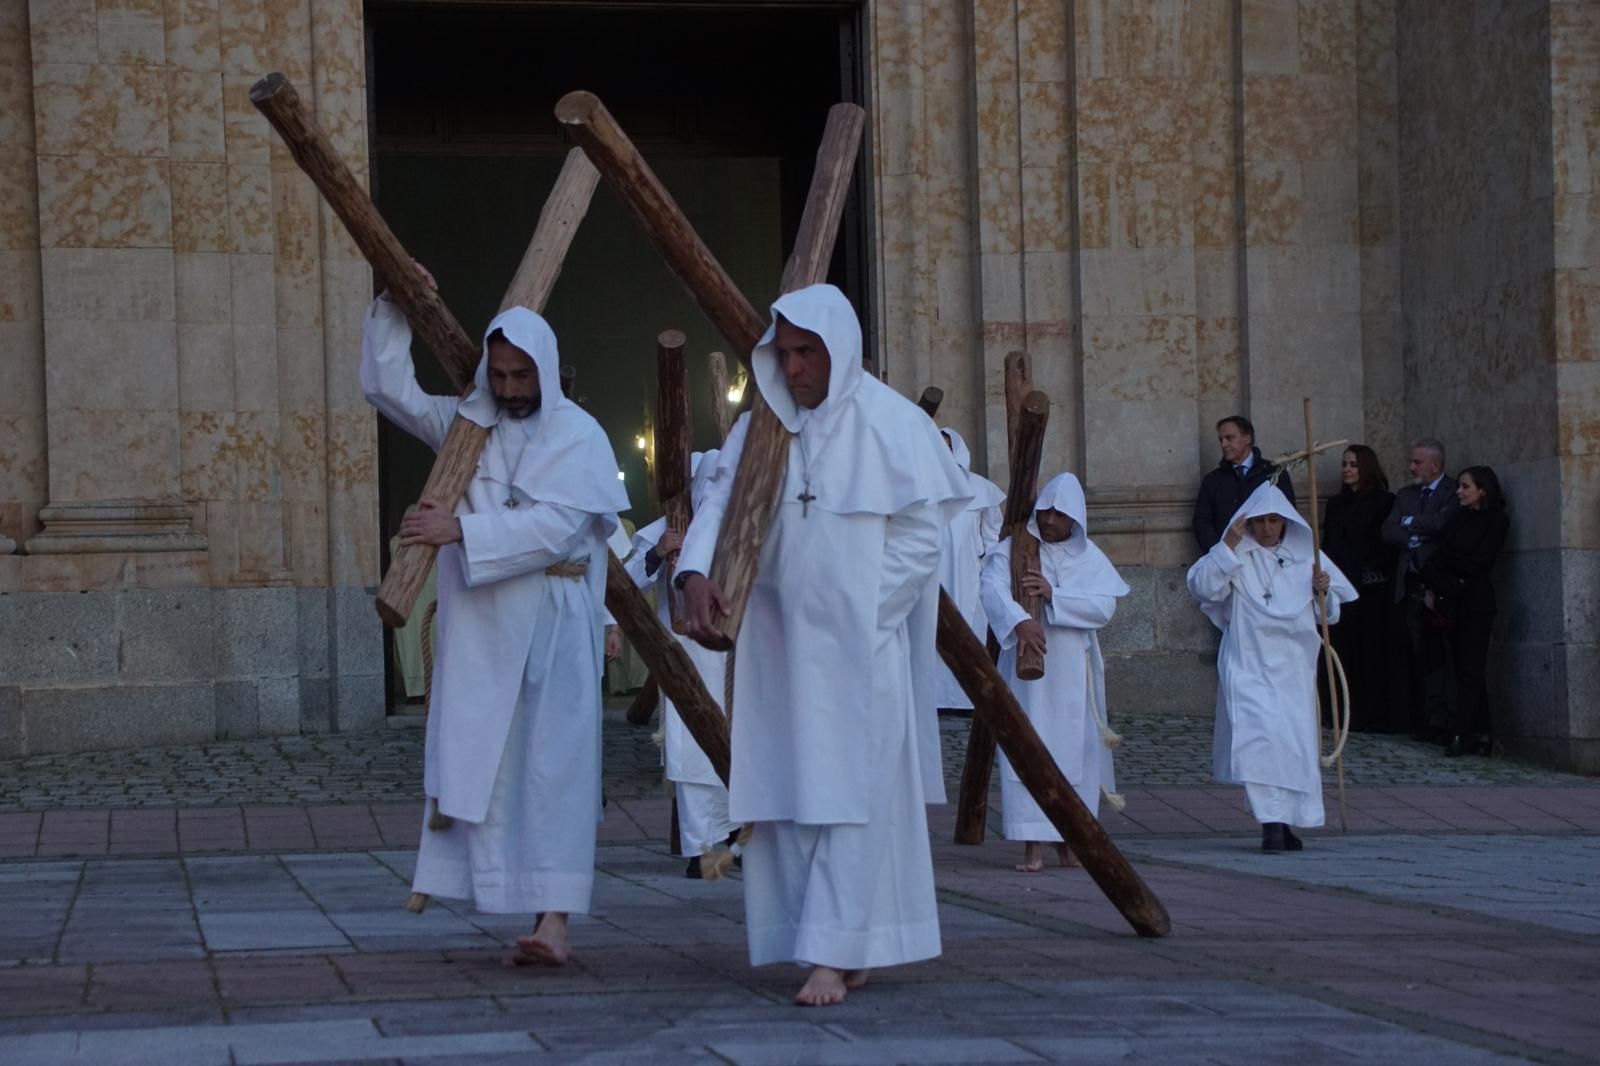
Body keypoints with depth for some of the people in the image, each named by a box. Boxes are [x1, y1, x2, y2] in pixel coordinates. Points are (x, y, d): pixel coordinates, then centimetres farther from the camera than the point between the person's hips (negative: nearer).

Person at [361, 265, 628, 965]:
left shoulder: (578, 436, -4)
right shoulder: (467, 422, 10)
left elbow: (554, 527, -16)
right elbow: (387, 386, 13)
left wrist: (460, 530, -21)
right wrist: (394, 306, 3)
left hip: (551, 628, -4)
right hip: (480, 627, 5)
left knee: (553, 769, -9)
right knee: (484, 766, 0)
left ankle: (554, 919, -14)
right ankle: (512, 903, 2)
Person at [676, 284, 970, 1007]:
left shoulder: (893, 425, -6)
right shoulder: (760, 425, 7)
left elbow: (922, 534, -6)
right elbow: (718, 504, 1)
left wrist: (862, 610, -9)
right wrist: (695, 571, -18)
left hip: (859, 648, -5)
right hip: (780, 645, 5)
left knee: (848, 796, -7)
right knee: (786, 796, 5)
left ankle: (834, 953, -7)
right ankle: (850, 949, 14)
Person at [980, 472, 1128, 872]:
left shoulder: (1089, 557, 8)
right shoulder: (1012, 550, 0)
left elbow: (1105, 605, -5)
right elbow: (993, 589, -17)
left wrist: (1054, 595, -17)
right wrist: (1020, 621, -36)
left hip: (1072, 671, 2)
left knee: (1074, 750, 3)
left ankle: (1068, 838, 14)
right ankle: (1033, 844, -8)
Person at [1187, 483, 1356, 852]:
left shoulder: (1306, 555, 10)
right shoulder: (1236, 556, 2)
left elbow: (1332, 609, 15)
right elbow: (1201, 587, -12)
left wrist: (1325, 590, -7)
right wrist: (1227, 546, -16)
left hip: (1294, 665, 4)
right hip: (1249, 664, -3)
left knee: (1296, 740, 4)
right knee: (1260, 735, -18)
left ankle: (1286, 821, 17)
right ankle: (1271, 821, -20)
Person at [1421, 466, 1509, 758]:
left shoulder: (1496, 521, -2)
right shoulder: (1460, 518, 16)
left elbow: (1478, 563, -10)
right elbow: (1441, 556, 7)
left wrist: (1438, 572, 1)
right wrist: (1432, 588, -8)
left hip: (1475, 599, -6)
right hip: (1451, 600, 6)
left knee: (1470, 668, -9)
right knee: (1467, 669, 4)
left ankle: (1461, 734, -14)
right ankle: (1479, 735, 5)